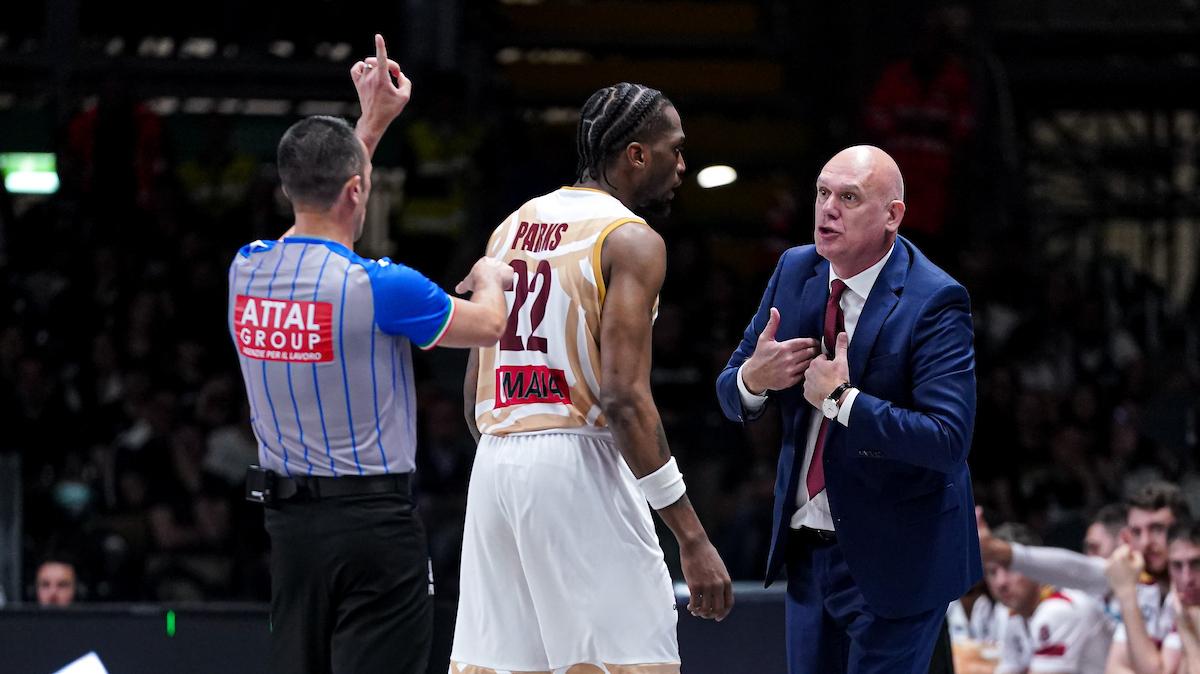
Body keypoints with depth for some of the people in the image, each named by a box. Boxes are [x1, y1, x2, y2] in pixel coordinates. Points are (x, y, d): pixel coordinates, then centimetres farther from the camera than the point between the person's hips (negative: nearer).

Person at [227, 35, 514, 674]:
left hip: (287, 521, 6)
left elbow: (322, 203, 24)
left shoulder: (247, 269, 1)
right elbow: (487, 325, 1)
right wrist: (489, 277, 23)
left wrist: (373, 121, 30)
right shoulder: (378, 286, -16)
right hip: (374, 520, -6)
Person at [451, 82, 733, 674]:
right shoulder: (631, 241, -7)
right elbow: (623, 394, -17)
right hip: (577, 465, -8)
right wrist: (691, 536, -18)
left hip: (494, 463, 8)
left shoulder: (511, 229, 17)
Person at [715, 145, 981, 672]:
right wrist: (753, 378, -14)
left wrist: (841, 400, -28)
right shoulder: (796, 272, 3)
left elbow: (949, 440, -26)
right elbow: (732, 395, 10)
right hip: (808, 548, 6)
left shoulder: (934, 302, -17)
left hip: (891, 562, -6)